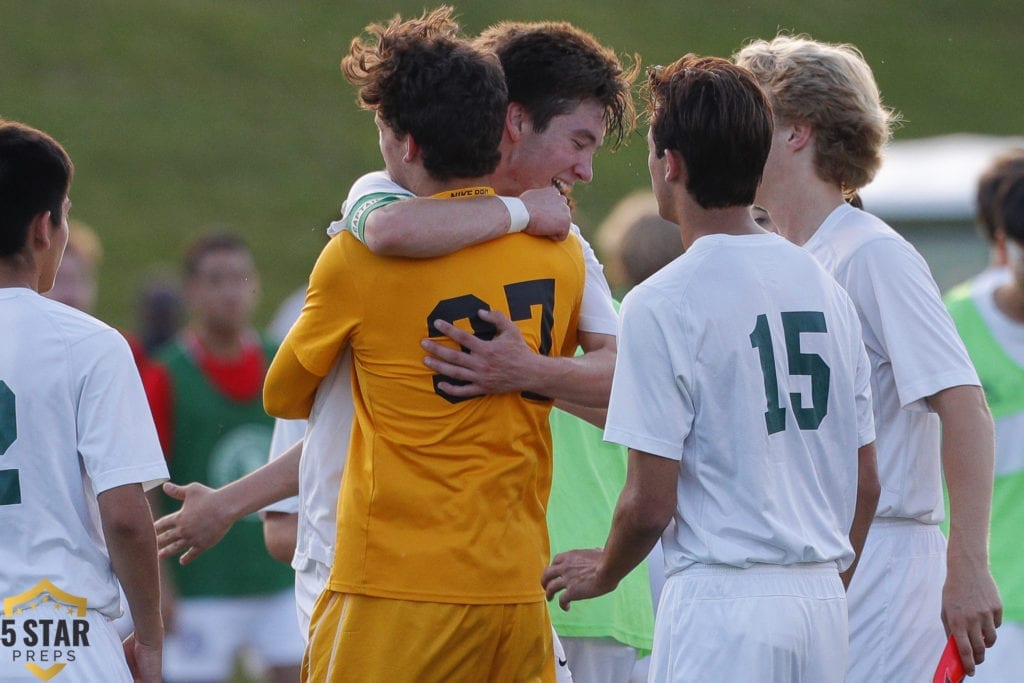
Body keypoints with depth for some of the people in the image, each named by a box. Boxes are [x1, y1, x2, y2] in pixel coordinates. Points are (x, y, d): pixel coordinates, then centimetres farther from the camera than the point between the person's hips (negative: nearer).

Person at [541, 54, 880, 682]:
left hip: (722, 599, -7)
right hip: (822, 598, 7)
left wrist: (604, 572, 8)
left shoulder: (663, 303, -11)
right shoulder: (827, 289, 10)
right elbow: (866, 484, 14)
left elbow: (650, 504, -12)